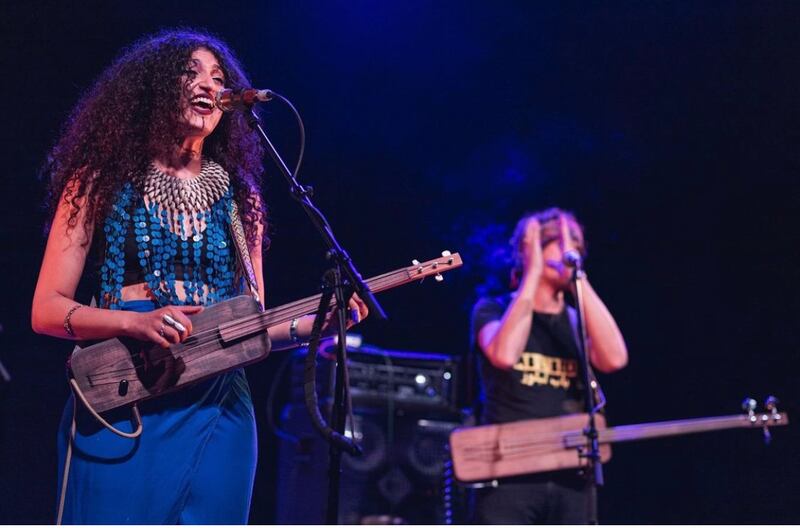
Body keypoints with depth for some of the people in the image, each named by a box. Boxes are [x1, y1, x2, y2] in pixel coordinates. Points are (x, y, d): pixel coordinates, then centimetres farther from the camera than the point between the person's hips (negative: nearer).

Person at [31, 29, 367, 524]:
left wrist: (311, 324, -6)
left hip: (218, 411, 3)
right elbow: (46, 310, -2)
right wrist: (136, 321, -19)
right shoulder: (101, 181, 2)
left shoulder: (240, 196, 12)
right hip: (119, 407, -3)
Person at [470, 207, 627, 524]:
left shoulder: (578, 322, 13)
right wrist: (533, 273, -13)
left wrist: (578, 277, -10)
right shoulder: (494, 309, 3)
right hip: (508, 475, -4)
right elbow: (504, 355, -21)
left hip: (568, 478, 4)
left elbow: (614, 359, -10)